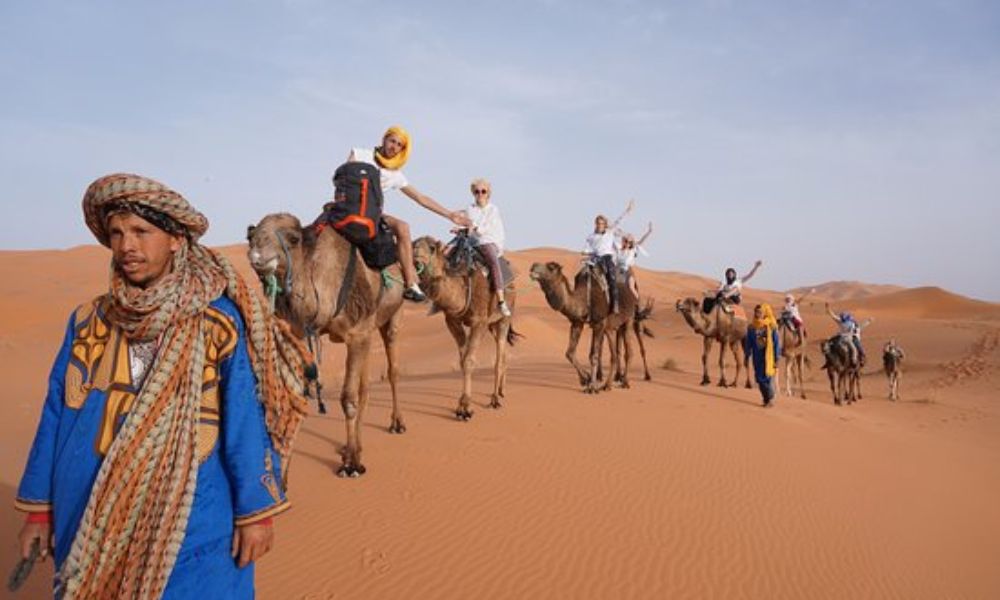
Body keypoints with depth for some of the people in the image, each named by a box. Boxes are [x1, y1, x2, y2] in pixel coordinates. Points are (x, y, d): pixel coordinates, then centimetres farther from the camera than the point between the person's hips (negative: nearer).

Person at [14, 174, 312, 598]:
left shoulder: (220, 321, -9)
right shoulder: (88, 322, 3)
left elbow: (246, 419, -8)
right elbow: (57, 415, 9)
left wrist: (256, 511, -8)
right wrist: (40, 509, 11)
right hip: (90, 523, 4)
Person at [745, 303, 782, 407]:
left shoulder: (771, 326, -7)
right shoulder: (752, 327, 2)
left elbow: (776, 343, -5)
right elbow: (748, 343, 8)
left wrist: (776, 359, -6)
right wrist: (747, 356, 6)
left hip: (768, 356, -3)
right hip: (757, 357, 3)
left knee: (768, 377, -4)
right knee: (759, 378, 6)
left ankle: (770, 399, 12)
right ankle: (765, 399, 22)